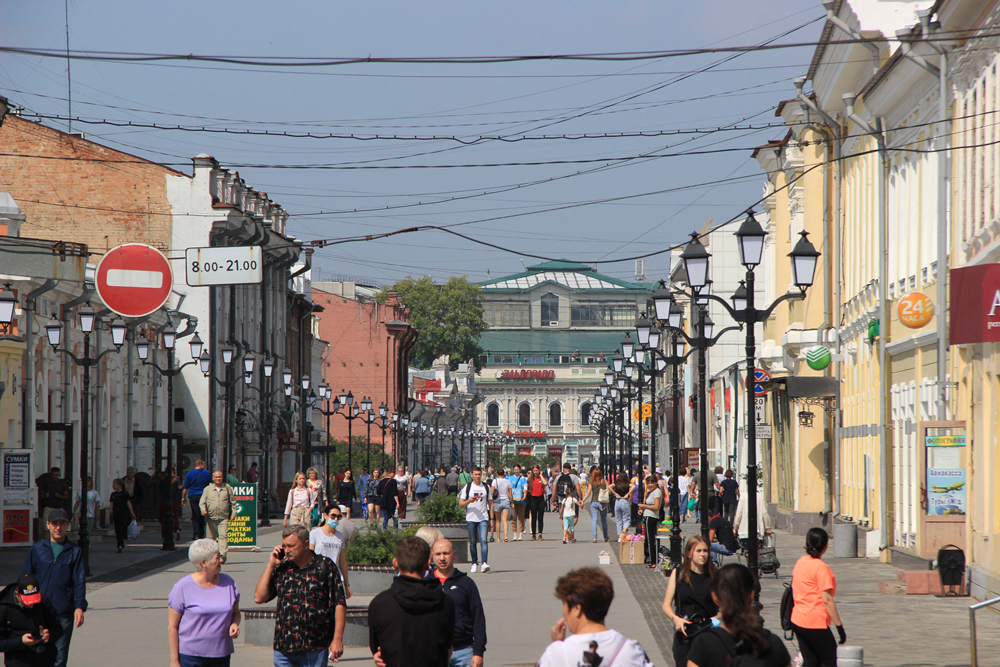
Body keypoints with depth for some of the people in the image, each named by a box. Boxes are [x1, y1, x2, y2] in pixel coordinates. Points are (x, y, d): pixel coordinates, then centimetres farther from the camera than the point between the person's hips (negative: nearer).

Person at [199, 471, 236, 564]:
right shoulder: (208, 489, 10)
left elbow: (232, 502, 14)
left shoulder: (227, 488, 10)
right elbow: (202, 502, 8)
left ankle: (222, 555, -21)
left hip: (223, 518, -1)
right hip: (211, 517, 1)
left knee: (223, 535, -15)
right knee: (211, 537, 6)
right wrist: (203, 509, -13)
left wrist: (233, 513, 5)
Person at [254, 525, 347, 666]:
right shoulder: (281, 568, 9)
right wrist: (270, 565, 2)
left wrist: (337, 639, -9)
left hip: (315, 649, -3)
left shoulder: (325, 566, -1)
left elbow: (339, 604, -3)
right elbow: (259, 598, 5)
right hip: (283, 648, 3)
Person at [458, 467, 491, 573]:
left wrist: (492, 518, 7)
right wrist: (469, 501, -16)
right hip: (471, 518, 0)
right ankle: (474, 563, 17)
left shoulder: (486, 487, 11)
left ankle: (485, 563, -21)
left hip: (483, 518, 0)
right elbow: (460, 504, 3)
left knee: (483, 541, -13)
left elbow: (490, 503, 14)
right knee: (472, 542, 6)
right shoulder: (467, 487, 6)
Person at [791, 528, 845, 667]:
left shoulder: (800, 562, 8)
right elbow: (827, 600, -17)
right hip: (816, 624, -7)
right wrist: (839, 626, -14)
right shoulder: (820, 567, -15)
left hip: (797, 621, 7)